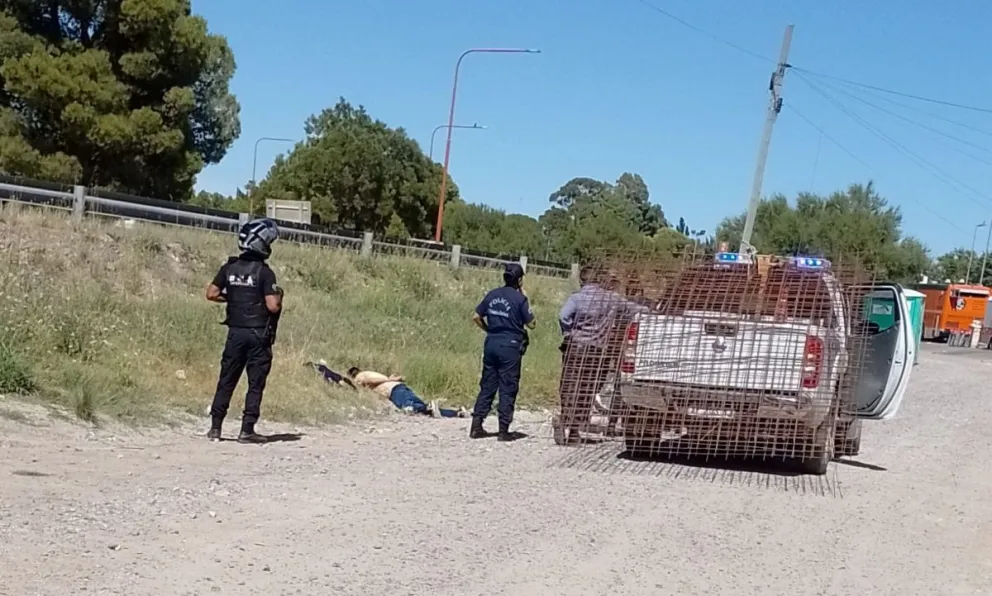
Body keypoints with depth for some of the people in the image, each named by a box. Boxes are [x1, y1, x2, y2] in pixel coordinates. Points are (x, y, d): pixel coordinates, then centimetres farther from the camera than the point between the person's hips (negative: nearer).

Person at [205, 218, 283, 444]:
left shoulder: (229, 267, 3)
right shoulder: (264, 272, -12)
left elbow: (212, 294, 3)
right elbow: (272, 306, -17)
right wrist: (278, 296, 4)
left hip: (236, 332, 5)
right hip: (259, 334, -5)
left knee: (227, 380, 11)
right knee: (255, 383, 3)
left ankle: (215, 427, 12)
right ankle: (247, 430, 2)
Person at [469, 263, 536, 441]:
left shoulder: (492, 295, 6)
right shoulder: (519, 298, -9)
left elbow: (476, 317, 8)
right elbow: (531, 324, -4)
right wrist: (526, 301, 3)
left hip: (491, 343, 5)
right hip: (510, 346, -5)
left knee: (487, 386, 11)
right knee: (508, 389, 2)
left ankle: (476, 426, 8)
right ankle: (504, 430, 3)